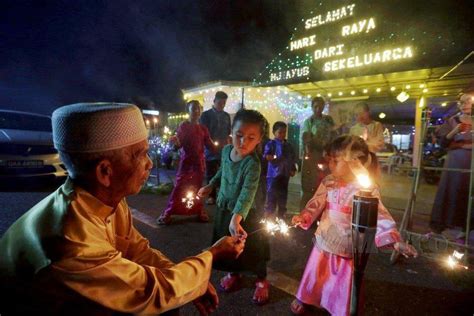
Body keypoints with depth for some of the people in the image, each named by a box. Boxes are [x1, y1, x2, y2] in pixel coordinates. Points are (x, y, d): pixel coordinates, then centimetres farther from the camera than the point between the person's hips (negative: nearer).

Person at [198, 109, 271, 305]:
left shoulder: (252, 163, -30)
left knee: (253, 248, 11)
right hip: (224, 207, 6)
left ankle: (261, 280, 38)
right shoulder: (226, 150, -8)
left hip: (246, 213, -6)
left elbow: (247, 193, -43)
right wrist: (210, 185, 16)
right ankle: (233, 273, 49)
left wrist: (237, 218, -56)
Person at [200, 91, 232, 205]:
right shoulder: (206, 115, 1)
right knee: (211, 174, 5)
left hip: (224, 150, 2)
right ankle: (211, 196, 17)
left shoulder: (226, 116, 10)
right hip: (211, 149, -2)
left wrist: (228, 146, 2)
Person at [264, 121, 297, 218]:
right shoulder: (271, 144, -4)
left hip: (285, 175, 6)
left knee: (283, 197, 14)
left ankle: (281, 217, 29)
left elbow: (292, 159, 19)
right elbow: (266, 156, -15)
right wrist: (272, 157, -34)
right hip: (273, 175, -5)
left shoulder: (288, 145, 13)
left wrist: (293, 169, 9)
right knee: (271, 197, -4)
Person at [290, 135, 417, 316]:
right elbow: (316, 204, -1)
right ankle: (304, 298, 48)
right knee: (315, 274, 22)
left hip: (348, 247, -3)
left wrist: (396, 241, -32)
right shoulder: (328, 182, -5)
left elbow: (380, 216, -21)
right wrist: (303, 217, -17)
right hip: (324, 240, 4)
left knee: (344, 283, 16)